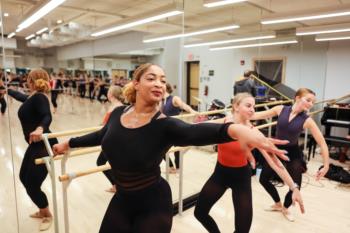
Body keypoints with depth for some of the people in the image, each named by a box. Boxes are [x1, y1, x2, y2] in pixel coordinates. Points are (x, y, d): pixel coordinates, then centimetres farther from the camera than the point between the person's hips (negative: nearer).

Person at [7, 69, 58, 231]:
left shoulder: (39, 97, -19)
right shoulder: (32, 97, 9)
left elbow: (47, 116, -36)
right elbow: (19, 96, 32)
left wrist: (40, 129, -55)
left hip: (43, 146, -10)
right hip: (35, 146, 10)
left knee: (32, 185, -2)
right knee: (24, 177, 22)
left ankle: (47, 215, 24)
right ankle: (42, 211, 38)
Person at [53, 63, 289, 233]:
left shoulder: (165, 126, -22)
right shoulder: (118, 113, -7)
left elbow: (197, 132, -43)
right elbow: (103, 135, 14)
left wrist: (235, 129, -64)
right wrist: (69, 143, 29)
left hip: (153, 206, -4)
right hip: (122, 200, 5)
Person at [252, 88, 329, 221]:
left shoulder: (307, 121, -16)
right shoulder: (281, 109, -13)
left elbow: (322, 143, -14)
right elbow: (260, 115, -6)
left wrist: (326, 166, -15)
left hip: (293, 153, -1)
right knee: (263, 179, 11)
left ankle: (285, 208, 34)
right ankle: (278, 204, 38)